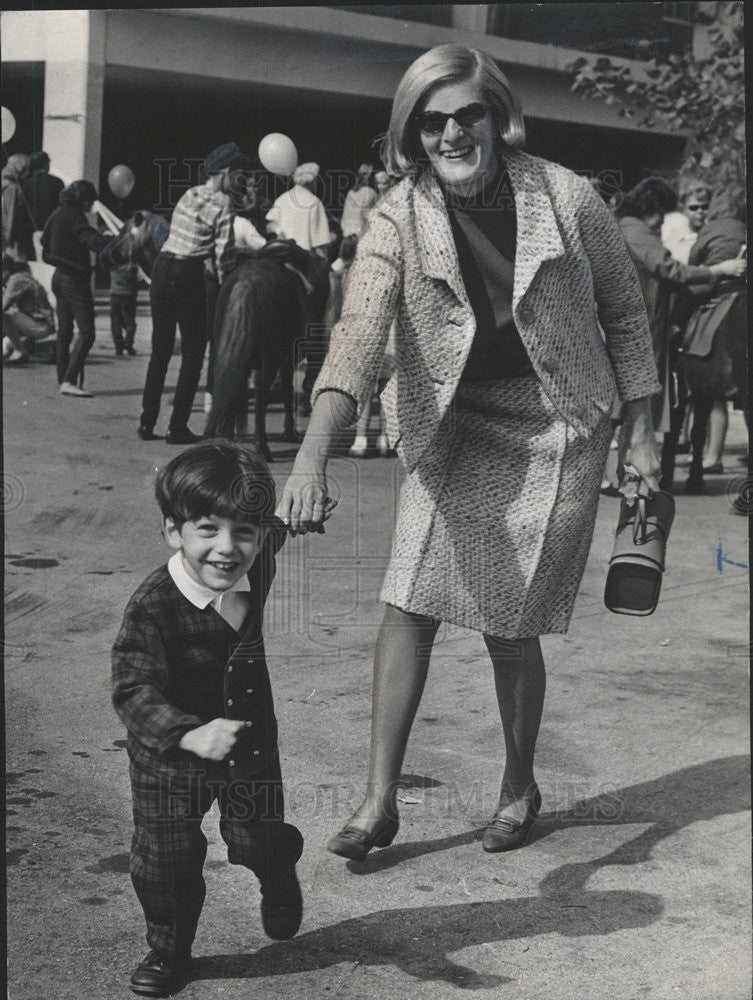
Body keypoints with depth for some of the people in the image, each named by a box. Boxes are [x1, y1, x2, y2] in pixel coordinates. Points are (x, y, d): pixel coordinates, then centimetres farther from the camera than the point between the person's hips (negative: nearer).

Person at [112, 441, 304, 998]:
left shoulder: (258, 571, -15)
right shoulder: (154, 606, -31)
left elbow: (276, 533, 12)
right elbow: (135, 690, -40)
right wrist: (190, 734, -53)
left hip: (252, 742, 4)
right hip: (169, 756, -3)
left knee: (262, 842, 17)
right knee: (164, 859, 6)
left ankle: (280, 886, 54)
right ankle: (168, 951, 32)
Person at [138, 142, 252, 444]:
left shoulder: (190, 194, 13)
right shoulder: (223, 204, -8)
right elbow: (223, 253, -11)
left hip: (161, 269, 7)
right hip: (187, 276, -7)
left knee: (160, 349, 15)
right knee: (193, 353, 3)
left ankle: (147, 422, 16)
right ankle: (177, 427, 0)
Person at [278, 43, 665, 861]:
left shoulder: (566, 199, -13)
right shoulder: (398, 220, -13)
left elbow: (624, 312, 1)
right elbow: (358, 334, -27)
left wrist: (639, 432, 3)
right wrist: (312, 458, -42)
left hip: (552, 433, -1)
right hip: (449, 428, 2)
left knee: (509, 628, 2)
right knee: (406, 605, -5)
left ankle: (520, 787, 28)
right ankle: (379, 801, 9)